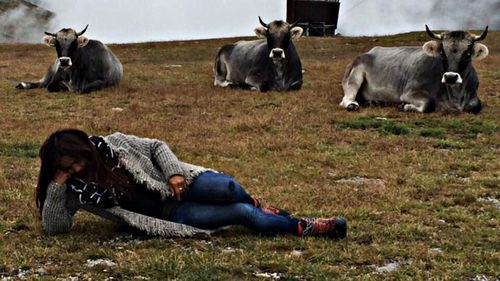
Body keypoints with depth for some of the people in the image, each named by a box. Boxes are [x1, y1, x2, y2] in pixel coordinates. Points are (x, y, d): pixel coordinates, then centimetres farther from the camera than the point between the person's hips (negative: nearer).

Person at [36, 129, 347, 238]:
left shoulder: (114, 144, -5)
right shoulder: (76, 190, -4)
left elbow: (157, 147, 3)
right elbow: (54, 226, -11)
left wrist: (174, 173, -15)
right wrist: (58, 184, -22)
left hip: (176, 183, 1)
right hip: (167, 211, -1)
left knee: (226, 188, -30)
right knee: (238, 213, -20)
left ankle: (255, 205, 8)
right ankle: (302, 226, -6)